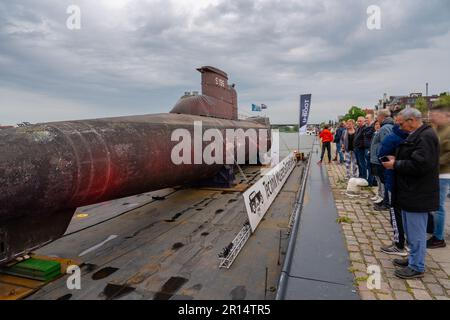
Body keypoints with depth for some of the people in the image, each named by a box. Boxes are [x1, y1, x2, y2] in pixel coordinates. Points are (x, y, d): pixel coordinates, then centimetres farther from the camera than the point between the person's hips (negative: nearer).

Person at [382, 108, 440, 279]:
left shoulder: (426, 136, -20)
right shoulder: (416, 135, 13)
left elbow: (419, 165, -27)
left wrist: (395, 165, -18)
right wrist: (396, 159, 4)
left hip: (418, 195, -10)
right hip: (411, 193, 10)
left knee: (416, 232, 2)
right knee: (412, 231, 21)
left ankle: (417, 267, 16)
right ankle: (414, 259, 35)